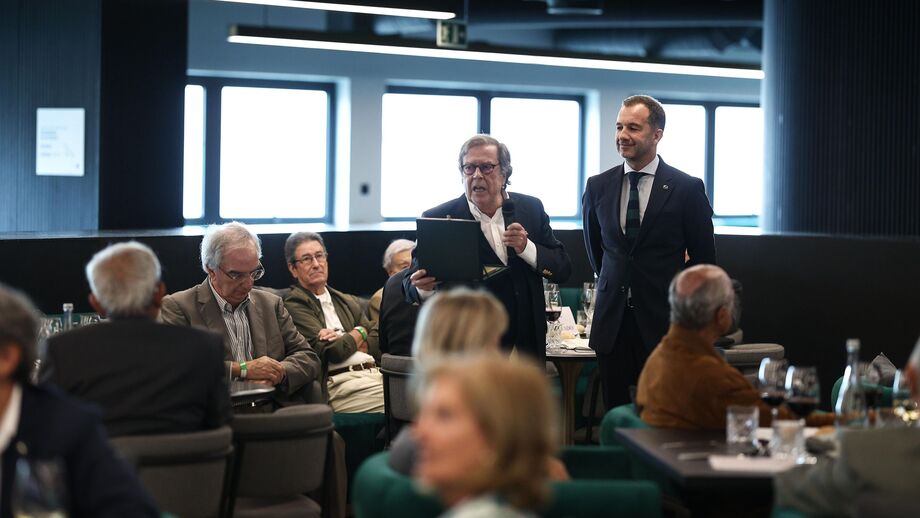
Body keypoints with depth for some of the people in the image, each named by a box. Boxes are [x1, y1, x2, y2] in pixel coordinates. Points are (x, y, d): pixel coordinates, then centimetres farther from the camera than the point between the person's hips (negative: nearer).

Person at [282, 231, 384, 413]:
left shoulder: (349, 302, 26)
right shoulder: (294, 305, 3)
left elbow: (380, 342, 15)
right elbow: (331, 352, -7)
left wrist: (346, 341, -2)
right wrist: (359, 333, 11)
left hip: (377, 372, 7)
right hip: (342, 383, -7)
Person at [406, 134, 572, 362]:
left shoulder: (531, 209, 3)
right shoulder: (438, 219, -6)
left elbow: (563, 270, 2)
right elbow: (412, 289, -5)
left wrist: (527, 249, -15)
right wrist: (422, 288, -28)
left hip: (526, 346, 3)